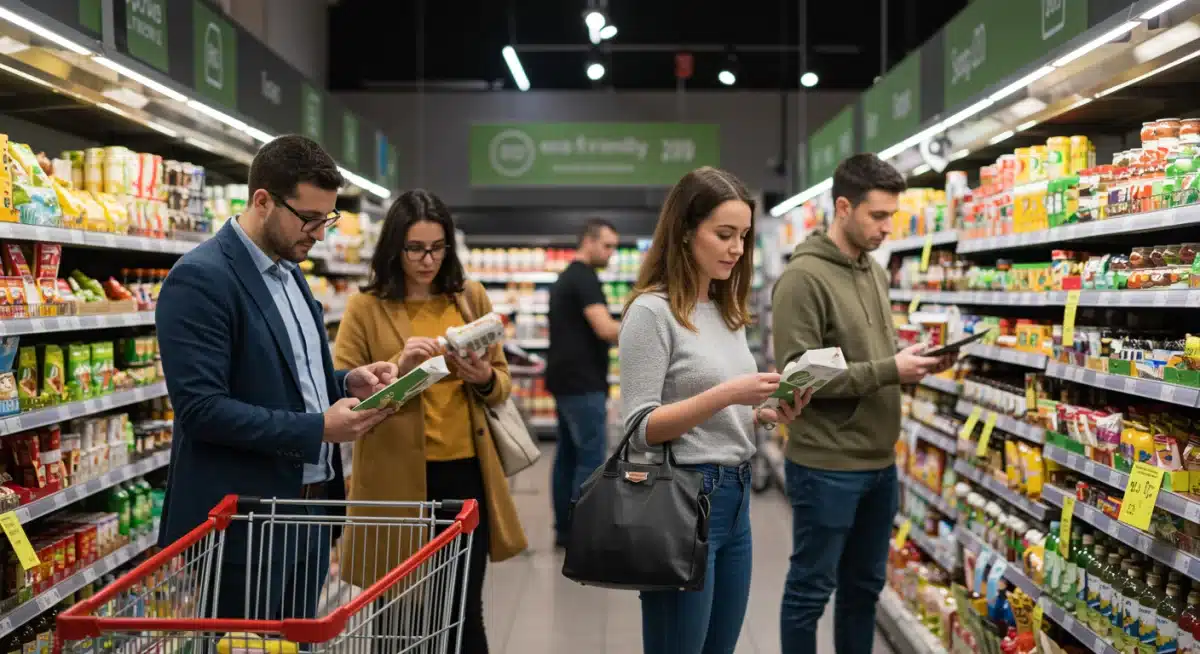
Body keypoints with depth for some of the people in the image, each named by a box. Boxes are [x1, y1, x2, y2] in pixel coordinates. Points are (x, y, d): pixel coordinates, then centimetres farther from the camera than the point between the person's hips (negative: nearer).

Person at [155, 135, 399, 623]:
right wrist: (318, 429, -23)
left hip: (310, 511, 9)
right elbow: (201, 407, -22)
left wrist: (347, 383, 2)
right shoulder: (200, 279, -16)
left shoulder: (289, 271, 12)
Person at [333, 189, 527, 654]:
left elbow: (502, 384, 11)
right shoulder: (366, 307, -1)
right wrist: (398, 367, -22)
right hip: (397, 477, -2)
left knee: (465, 611, 8)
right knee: (401, 615, 9)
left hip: (465, 472, 3)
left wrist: (485, 379, -11)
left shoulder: (471, 297, 8)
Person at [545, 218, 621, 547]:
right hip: (582, 384, -10)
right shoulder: (585, 278, -14)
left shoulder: (566, 278, 18)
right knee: (591, 457, -7)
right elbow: (605, 329, -23)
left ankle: (564, 529, 15)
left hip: (566, 381, 10)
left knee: (568, 454, 11)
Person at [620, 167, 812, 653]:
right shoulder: (652, 311, -13)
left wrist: (765, 414, -1)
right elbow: (640, 429, -16)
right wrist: (726, 395, -25)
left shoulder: (728, 311, 11)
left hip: (735, 497, 8)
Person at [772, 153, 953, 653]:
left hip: (879, 461, 8)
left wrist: (910, 360, -2)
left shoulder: (875, 272, 11)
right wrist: (890, 371, -22)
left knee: (864, 585, 19)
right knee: (810, 590, 6)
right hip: (826, 466, -8)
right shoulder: (803, 278, -15)